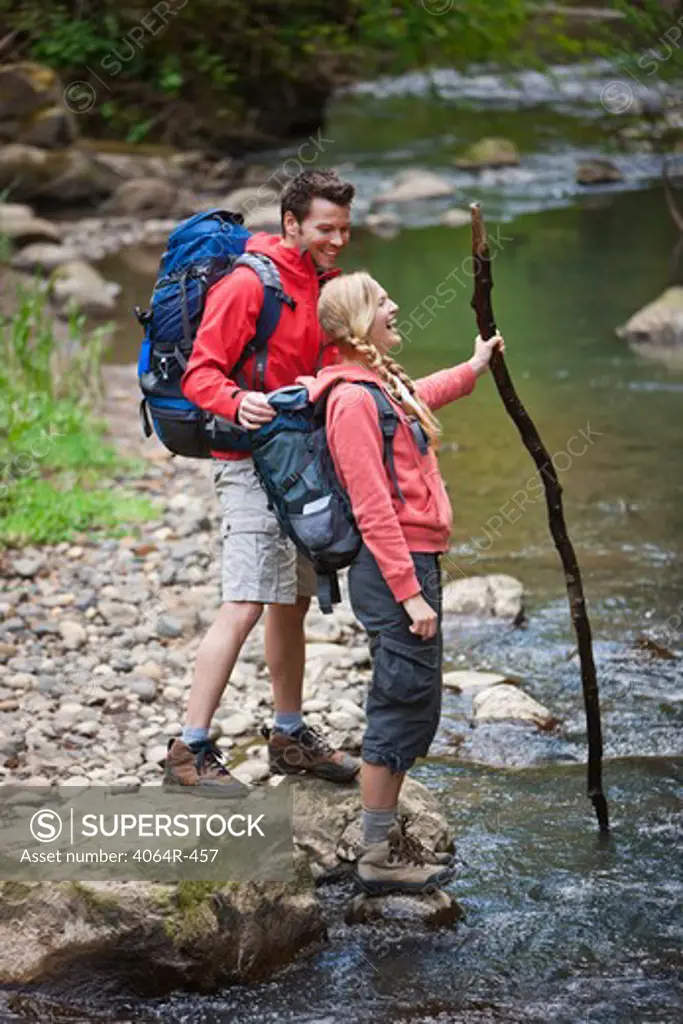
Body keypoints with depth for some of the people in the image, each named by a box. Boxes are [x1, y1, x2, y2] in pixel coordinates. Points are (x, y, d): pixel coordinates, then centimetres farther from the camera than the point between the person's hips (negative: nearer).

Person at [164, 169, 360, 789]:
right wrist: (238, 403, -36)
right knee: (245, 605, -15)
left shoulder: (328, 285, 13)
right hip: (254, 463, -9)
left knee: (294, 600, 16)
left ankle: (290, 737, 27)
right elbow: (200, 373, -17)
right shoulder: (249, 285, -14)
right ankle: (190, 751, -13)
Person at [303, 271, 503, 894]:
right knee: (405, 707, -6)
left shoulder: (386, 385, 13)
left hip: (413, 561, 10)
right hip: (393, 569, -10)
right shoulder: (354, 398, -17)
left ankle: (388, 837, 24)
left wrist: (473, 370, 51)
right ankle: (379, 856, 0)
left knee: (410, 706, 15)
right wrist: (410, 594, -22)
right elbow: (374, 510, -21)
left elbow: (417, 402, 41)